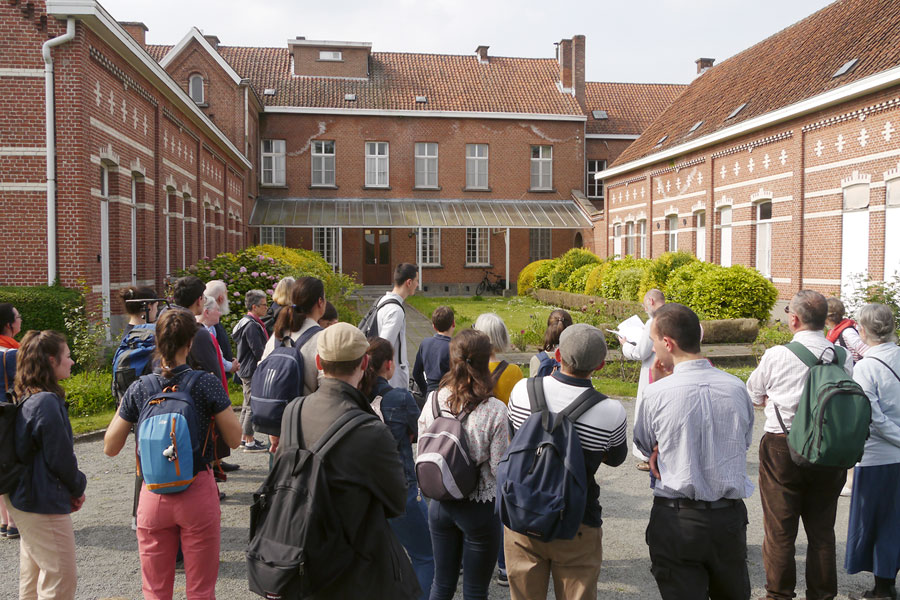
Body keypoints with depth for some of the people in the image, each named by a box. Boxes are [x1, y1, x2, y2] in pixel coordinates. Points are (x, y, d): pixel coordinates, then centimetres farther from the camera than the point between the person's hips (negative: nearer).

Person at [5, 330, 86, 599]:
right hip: (44, 505, -10)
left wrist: (72, 487, 9)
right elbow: (61, 458, -19)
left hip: (22, 498, 10)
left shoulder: (26, 399, 7)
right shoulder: (47, 402, -22)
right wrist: (78, 488, -1)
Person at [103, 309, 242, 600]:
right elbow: (234, 440, -6)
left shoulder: (139, 389, -4)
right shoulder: (206, 383, -12)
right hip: (198, 493, -2)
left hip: (153, 496, 2)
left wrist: (122, 408, 17)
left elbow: (110, 448, 4)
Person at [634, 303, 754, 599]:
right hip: (730, 516, 4)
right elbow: (745, 442, 11)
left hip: (676, 519, -4)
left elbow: (644, 445, 3)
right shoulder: (736, 387, -5)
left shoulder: (657, 393, -16)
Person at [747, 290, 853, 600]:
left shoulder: (776, 356, -13)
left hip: (782, 447, -3)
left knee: (779, 528, 9)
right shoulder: (843, 357, -5)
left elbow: (755, 397, 1)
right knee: (822, 529, 16)